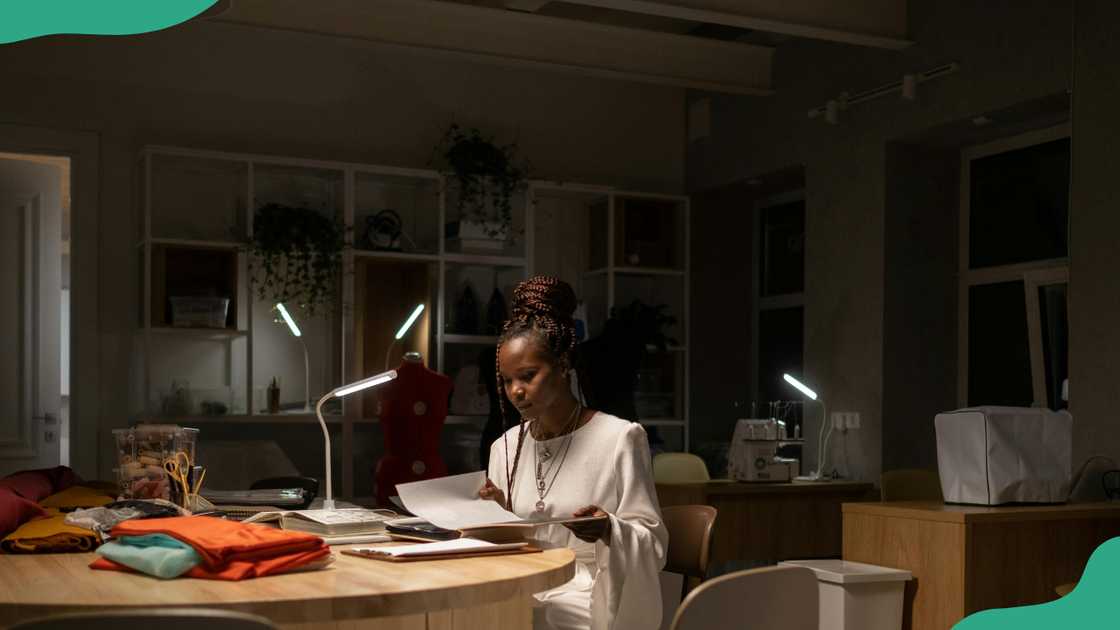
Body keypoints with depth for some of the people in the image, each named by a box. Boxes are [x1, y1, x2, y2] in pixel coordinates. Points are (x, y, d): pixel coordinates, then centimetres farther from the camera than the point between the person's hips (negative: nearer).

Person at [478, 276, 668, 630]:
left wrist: (608, 530, -27)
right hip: (523, 594, 5)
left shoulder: (620, 438, -8)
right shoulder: (505, 447, 10)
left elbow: (652, 544, -8)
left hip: (589, 600, -5)